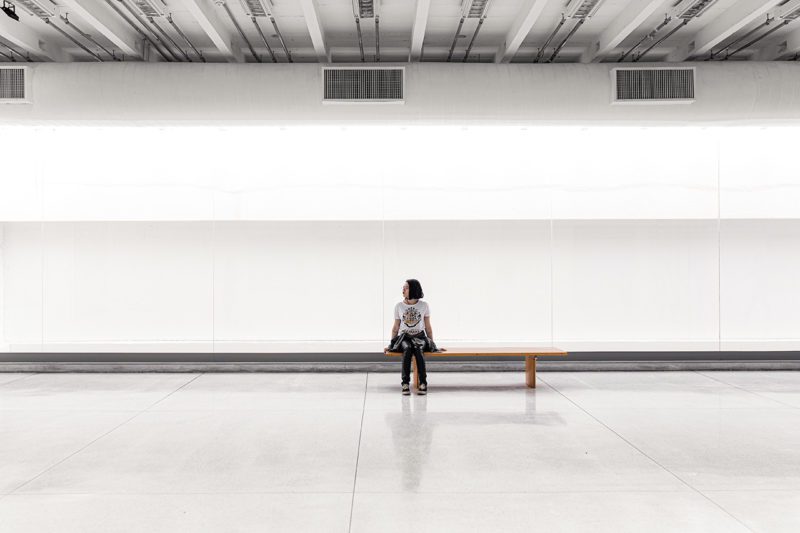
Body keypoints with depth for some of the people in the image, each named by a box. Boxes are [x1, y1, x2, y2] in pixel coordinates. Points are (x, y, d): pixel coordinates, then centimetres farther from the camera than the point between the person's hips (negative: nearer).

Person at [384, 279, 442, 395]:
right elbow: (395, 327, 12)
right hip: (404, 337, 1)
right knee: (407, 349, -36)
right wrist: (391, 344, 5)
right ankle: (405, 383, -35)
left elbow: (428, 327, 10)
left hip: (419, 337, 0)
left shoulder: (424, 305, 4)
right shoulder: (399, 306, 6)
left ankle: (423, 383, -35)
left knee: (417, 349, -36)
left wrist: (432, 344, 9)